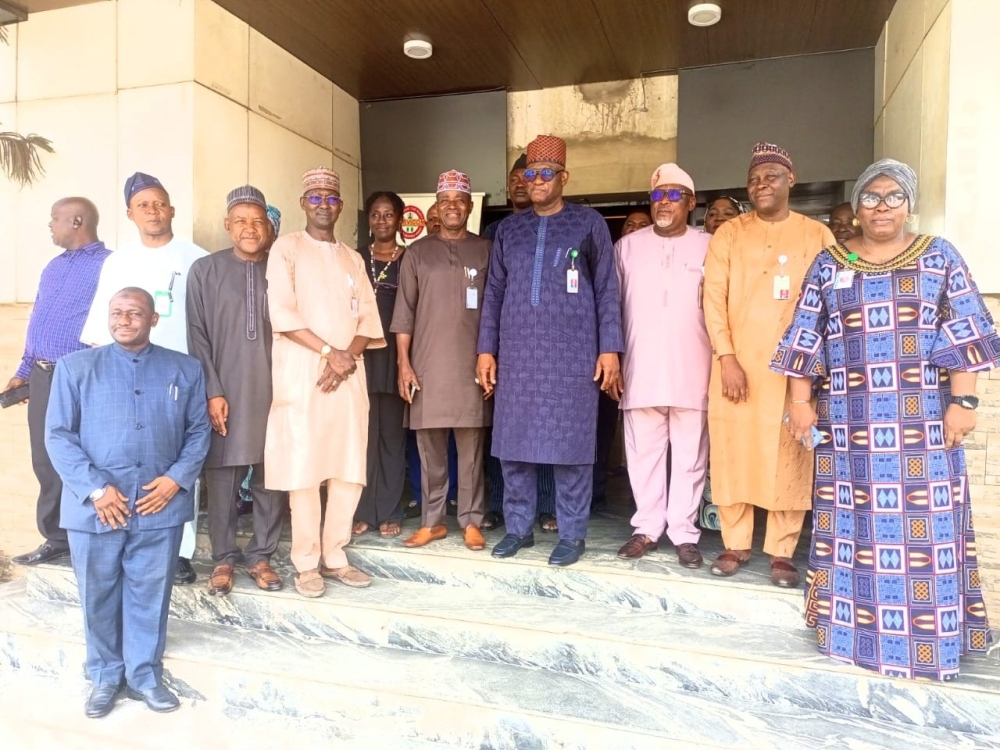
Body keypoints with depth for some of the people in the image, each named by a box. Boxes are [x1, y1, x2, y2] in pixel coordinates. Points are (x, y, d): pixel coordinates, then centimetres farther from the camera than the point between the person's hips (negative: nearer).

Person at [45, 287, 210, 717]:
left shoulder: (185, 369, 8)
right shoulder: (76, 367, 5)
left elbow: (198, 430, 6)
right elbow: (58, 435, -1)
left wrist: (177, 478, -9)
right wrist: (94, 489, -12)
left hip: (160, 505, 0)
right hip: (95, 507, 0)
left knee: (151, 595, 9)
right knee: (98, 596, 12)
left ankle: (144, 675, 27)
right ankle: (105, 677, 31)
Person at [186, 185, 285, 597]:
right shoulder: (204, 270, 4)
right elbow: (197, 336, 0)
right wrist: (212, 392, -7)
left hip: (273, 391, 1)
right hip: (225, 393, -1)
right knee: (222, 480, 5)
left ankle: (260, 554, 22)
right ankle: (224, 558, 21)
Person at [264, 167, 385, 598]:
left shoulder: (353, 259, 19)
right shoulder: (286, 249, 4)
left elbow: (368, 319, 11)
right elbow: (282, 314, -8)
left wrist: (348, 357, -7)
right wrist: (329, 352, -13)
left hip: (350, 376, 5)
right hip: (302, 375, -4)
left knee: (349, 470, 3)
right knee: (304, 469, -4)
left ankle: (335, 556, 15)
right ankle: (306, 562, 8)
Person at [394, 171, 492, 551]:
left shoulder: (486, 251, 8)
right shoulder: (417, 252, 9)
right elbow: (404, 313, 5)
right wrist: (404, 364, -2)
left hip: (471, 365, -1)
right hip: (427, 366, 1)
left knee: (470, 448, 3)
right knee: (430, 448, 6)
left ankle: (471, 521, 13)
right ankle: (432, 521, 17)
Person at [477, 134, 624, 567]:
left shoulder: (589, 223, 4)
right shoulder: (509, 229, 13)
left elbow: (606, 289, 2)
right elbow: (494, 292, 13)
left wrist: (609, 349, -6)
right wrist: (486, 348, 7)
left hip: (572, 353, -3)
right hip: (517, 353, 3)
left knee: (570, 445, 1)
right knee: (513, 443, 6)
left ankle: (572, 535, 14)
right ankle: (518, 528, 21)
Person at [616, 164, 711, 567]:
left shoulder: (709, 247, 5)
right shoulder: (627, 246, 9)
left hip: (691, 370, -1)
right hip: (640, 369, 2)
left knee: (689, 454, 5)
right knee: (643, 452, 8)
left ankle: (684, 532, 17)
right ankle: (647, 527, 21)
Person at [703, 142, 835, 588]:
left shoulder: (817, 235, 8)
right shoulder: (729, 234, 7)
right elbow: (714, 298, -1)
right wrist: (727, 358, -11)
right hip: (736, 363, 0)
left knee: (788, 458, 1)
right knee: (732, 454, 3)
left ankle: (781, 552, 13)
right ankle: (735, 545, 16)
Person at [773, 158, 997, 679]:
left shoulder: (940, 256, 7)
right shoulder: (829, 264, 9)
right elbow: (806, 338, 5)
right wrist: (800, 400, -1)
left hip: (922, 418, 0)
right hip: (849, 418, 1)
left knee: (924, 522, 1)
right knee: (851, 522, 5)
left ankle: (926, 635, 13)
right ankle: (853, 626, 17)